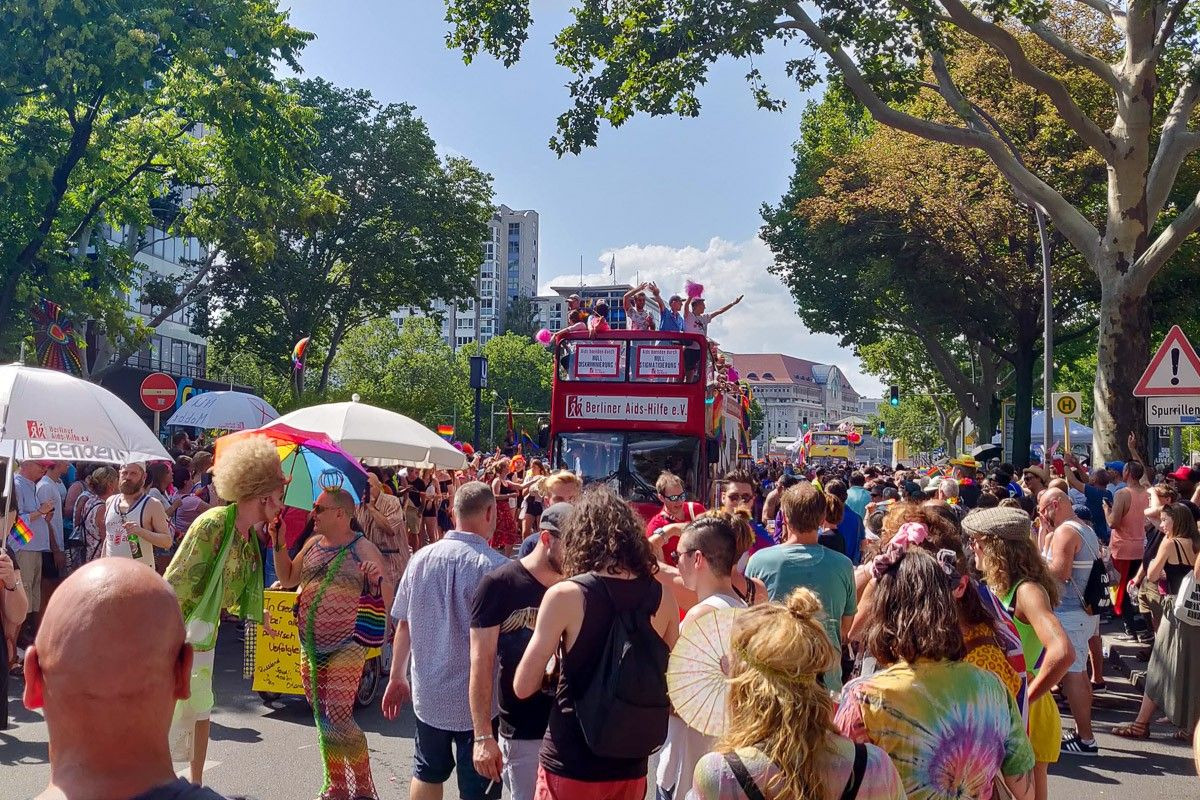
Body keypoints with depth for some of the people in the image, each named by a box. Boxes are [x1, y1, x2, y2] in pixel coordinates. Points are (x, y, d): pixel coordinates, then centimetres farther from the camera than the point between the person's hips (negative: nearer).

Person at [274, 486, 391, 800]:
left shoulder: (363, 549, -10)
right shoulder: (313, 544, 9)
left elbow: (389, 599, -13)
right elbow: (287, 578, 18)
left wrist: (379, 578, -33)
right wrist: (279, 545, 6)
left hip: (345, 649, -7)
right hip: (311, 649, 7)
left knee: (339, 719, -11)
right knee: (323, 721, 14)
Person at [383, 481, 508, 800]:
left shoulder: (421, 558, -3)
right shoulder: (496, 567, -18)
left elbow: (404, 624, 5)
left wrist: (397, 677, 18)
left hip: (427, 692, 5)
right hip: (477, 700, -5)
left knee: (427, 772, 23)